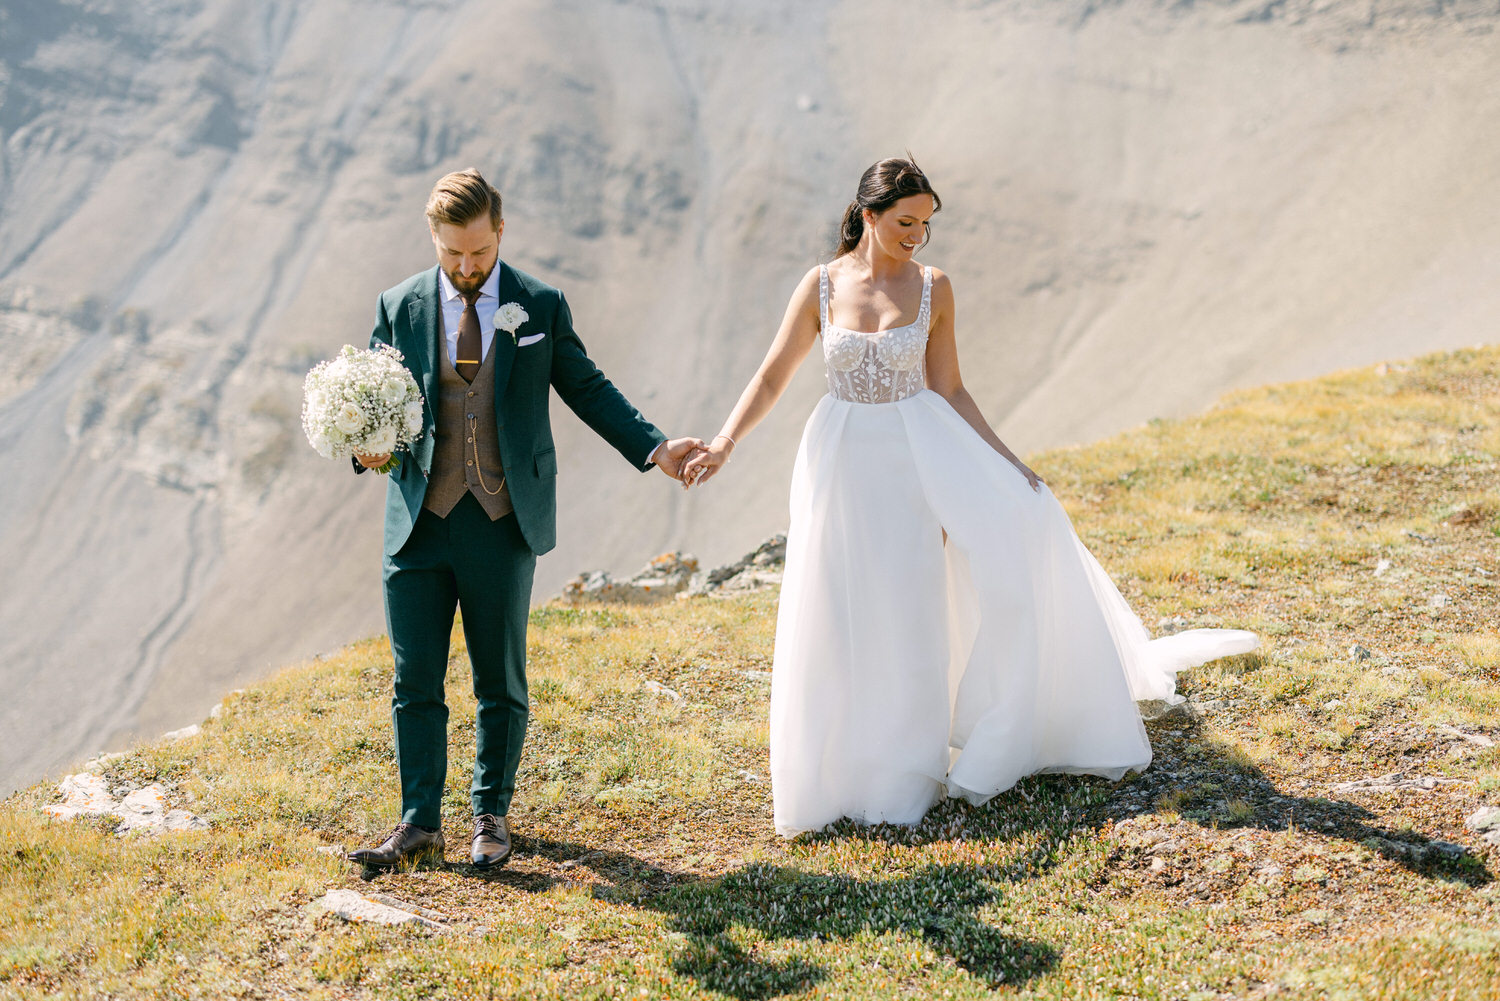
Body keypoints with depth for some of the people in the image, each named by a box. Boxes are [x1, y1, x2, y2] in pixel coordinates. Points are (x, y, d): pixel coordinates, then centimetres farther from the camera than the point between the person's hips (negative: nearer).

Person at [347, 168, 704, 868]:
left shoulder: (541, 306, 2)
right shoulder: (399, 307, 4)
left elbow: (587, 389, 8)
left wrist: (654, 448, -2)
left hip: (503, 523, -1)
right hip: (419, 523, 1)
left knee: (501, 683, 9)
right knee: (415, 682, 4)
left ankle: (491, 816, 23)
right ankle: (420, 822, 14)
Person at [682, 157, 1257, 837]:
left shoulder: (932, 288, -1)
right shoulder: (821, 286, -3)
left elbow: (948, 390, 5)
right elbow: (771, 378, 0)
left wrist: (1006, 461, 1)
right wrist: (723, 444, -12)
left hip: (919, 450, 1)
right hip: (845, 456, -1)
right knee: (850, 616, 1)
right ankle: (859, 766, 18)